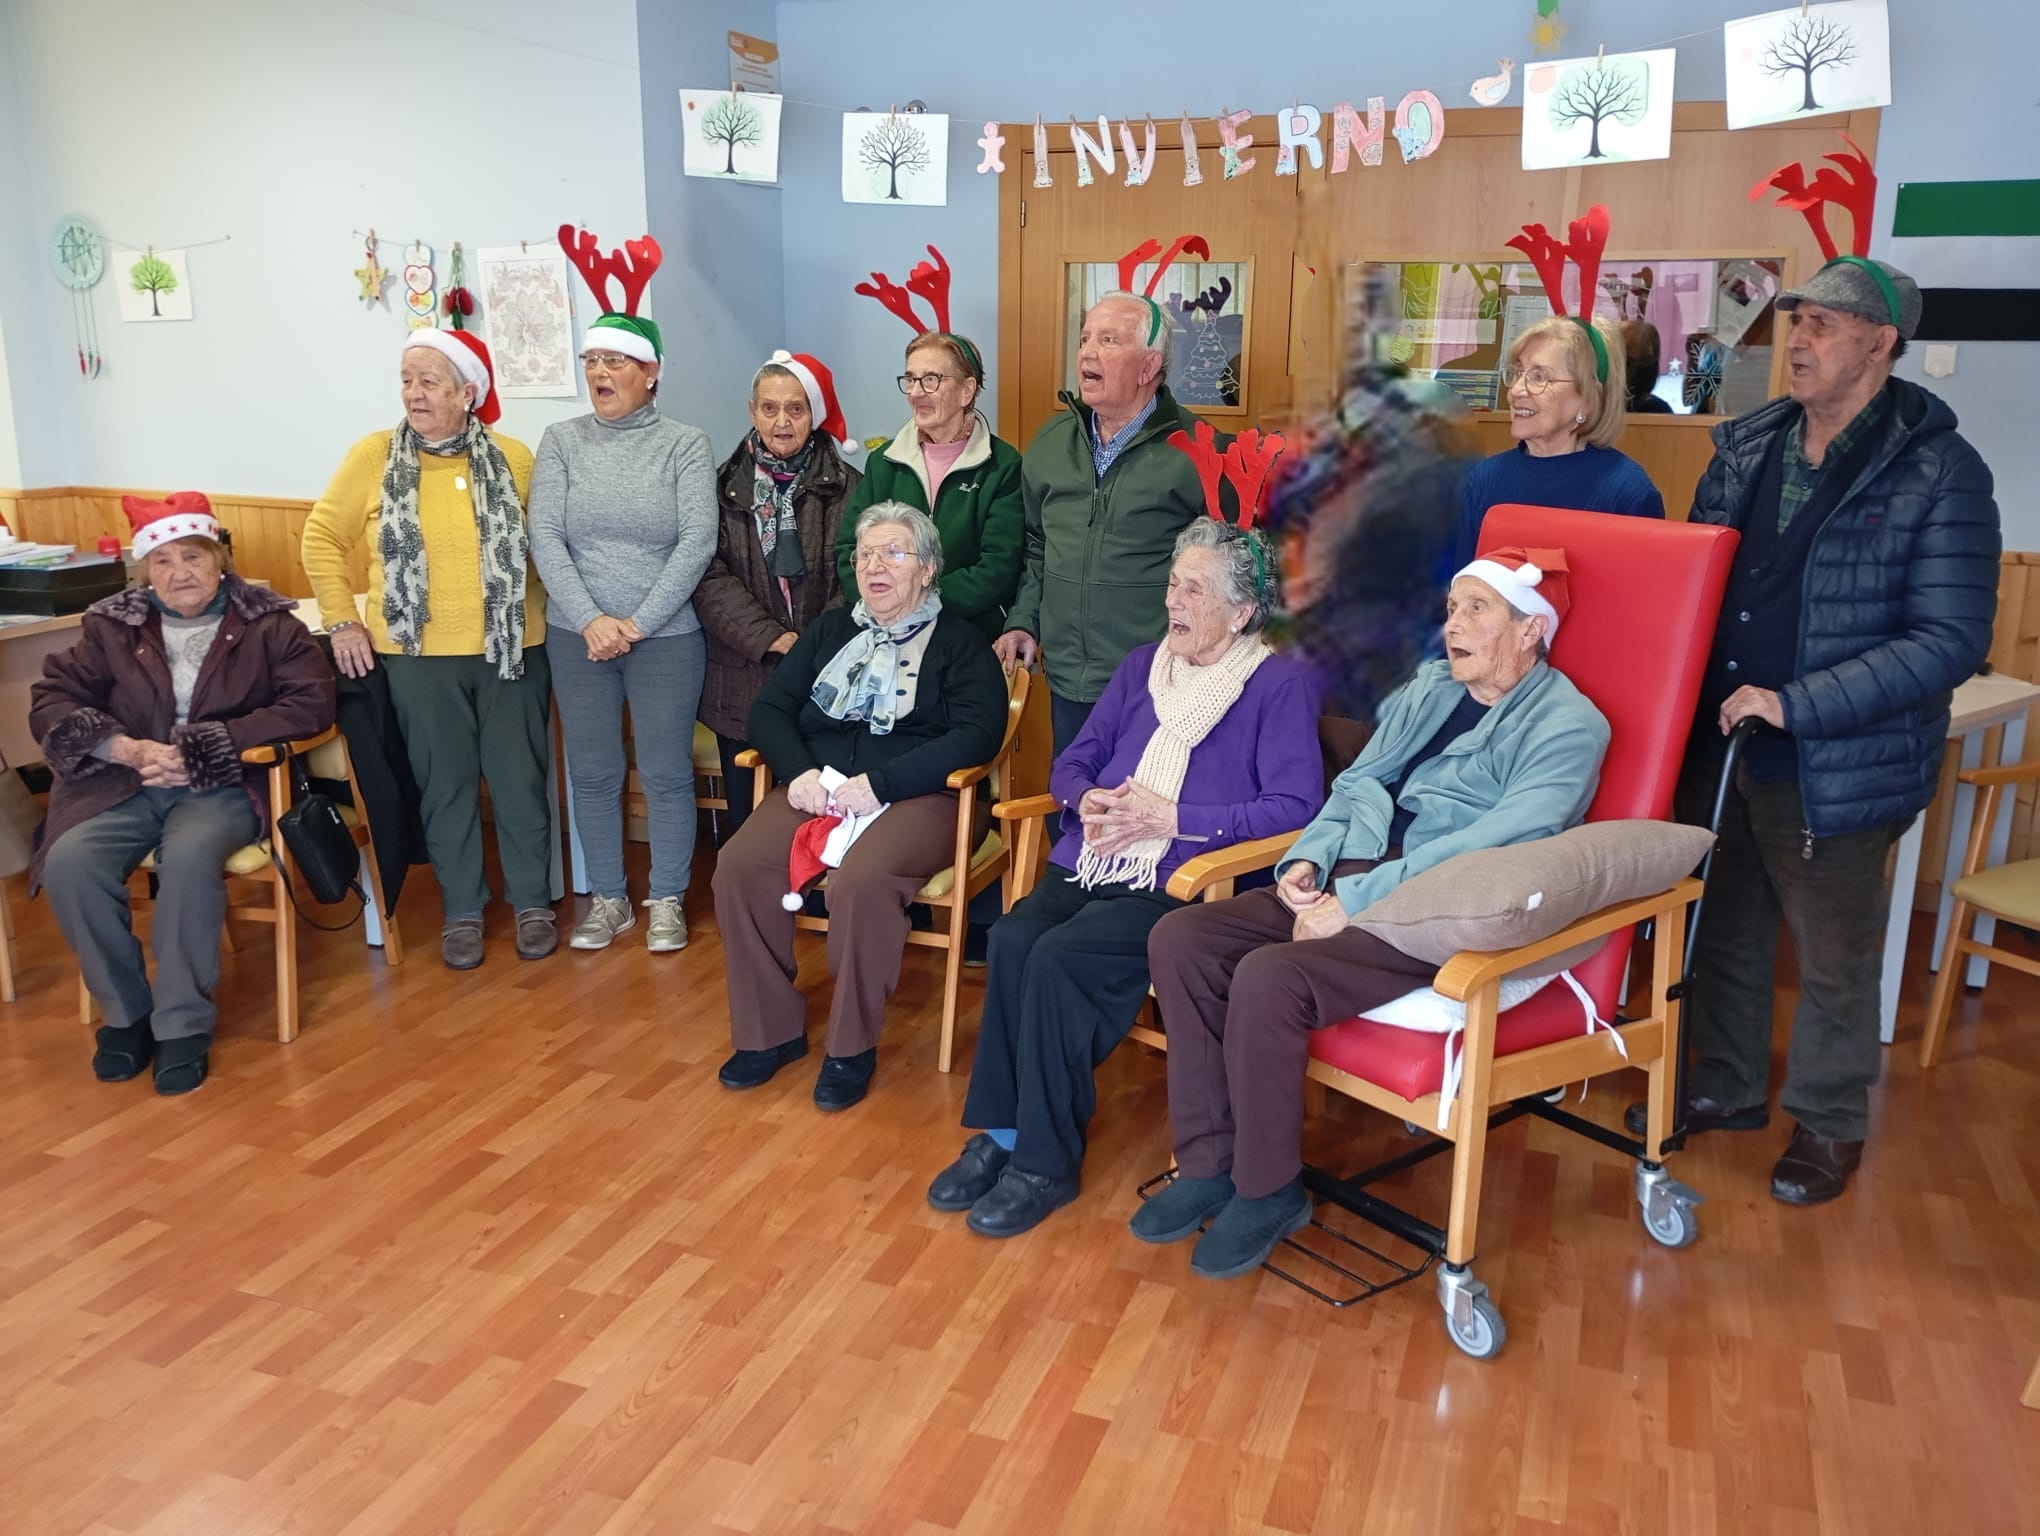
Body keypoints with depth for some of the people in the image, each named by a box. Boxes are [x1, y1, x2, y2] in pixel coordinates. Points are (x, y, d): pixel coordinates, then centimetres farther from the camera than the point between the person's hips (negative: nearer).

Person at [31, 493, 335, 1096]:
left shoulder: (267, 624, 3)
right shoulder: (112, 625, 11)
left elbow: (311, 703, -9)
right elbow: (50, 701, 8)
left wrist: (201, 748, -15)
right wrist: (130, 749, -12)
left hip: (222, 786, -3)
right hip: (124, 785, 3)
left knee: (190, 856, -35)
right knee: (68, 862, -25)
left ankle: (182, 1023, -18)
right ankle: (124, 1011, -4)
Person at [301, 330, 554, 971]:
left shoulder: (512, 457, -1)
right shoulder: (373, 455, -2)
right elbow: (323, 536, 6)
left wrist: (545, 609, 3)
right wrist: (342, 620, 1)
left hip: (510, 650, 0)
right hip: (419, 656, 0)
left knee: (520, 780, 8)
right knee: (444, 785, 10)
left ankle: (532, 901, 25)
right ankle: (462, 910, 24)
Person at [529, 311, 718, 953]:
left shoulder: (686, 445, -2)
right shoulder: (561, 441, 4)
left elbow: (697, 542, -10)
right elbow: (544, 538, -4)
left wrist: (636, 624, -14)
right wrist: (592, 621, -15)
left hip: (666, 635, -2)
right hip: (577, 636, 2)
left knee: (667, 773, 4)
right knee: (592, 774, 9)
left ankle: (668, 900, 19)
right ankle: (608, 899, 24)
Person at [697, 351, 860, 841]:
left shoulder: (845, 487, 3)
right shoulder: (725, 486, 6)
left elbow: (854, 577, -2)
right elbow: (710, 578, -2)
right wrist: (773, 638, -13)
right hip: (743, 681, 1)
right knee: (745, 816, 7)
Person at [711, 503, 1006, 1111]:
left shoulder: (958, 643, 7)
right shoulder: (830, 630, 22)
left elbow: (977, 734, -8)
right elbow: (769, 708, 15)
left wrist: (879, 782, -17)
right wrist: (799, 772, -7)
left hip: (916, 796, -4)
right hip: (816, 789, 5)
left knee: (861, 880, -35)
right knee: (739, 866, -23)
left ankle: (852, 1048, -15)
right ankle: (770, 1031, -7)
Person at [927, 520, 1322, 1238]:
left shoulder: (1280, 684, 0)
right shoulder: (1142, 666, 20)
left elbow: (1293, 806, -11)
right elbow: (1074, 762, 21)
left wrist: (1172, 817, -14)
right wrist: (1088, 800, -3)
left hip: (1183, 883, -6)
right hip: (1091, 864, 6)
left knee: (1060, 957, -28)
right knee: (1012, 938, -24)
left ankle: (1045, 1162, -15)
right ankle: (1000, 1133, -13)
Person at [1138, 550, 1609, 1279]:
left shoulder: (1566, 726, -5)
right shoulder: (1427, 686, 19)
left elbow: (1492, 847, -18)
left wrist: (1354, 903, -22)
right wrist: (1307, 860, -1)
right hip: (1348, 885, 8)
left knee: (1268, 977, -31)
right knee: (1179, 938, -13)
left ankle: (1268, 1190, -8)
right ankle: (1207, 1162, -3)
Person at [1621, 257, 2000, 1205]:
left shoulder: (1939, 474, -13)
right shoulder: (1745, 445, 3)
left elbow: (1951, 639, -18)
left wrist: (1796, 704, -24)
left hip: (1836, 770, -5)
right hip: (1717, 747, 5)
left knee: (1833, 958, 11)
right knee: (1724, 932, 20)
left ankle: (1829, 1124, 33)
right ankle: (1728, 1088, 41)